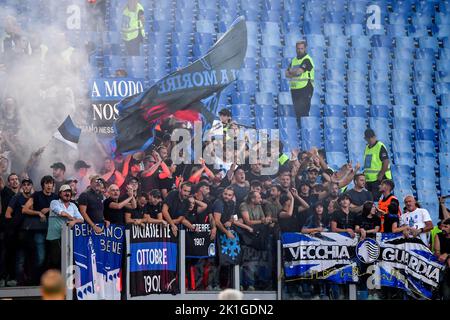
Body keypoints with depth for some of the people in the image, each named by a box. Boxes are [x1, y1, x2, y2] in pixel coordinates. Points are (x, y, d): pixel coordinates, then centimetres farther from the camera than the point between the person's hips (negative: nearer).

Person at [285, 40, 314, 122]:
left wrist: (291, 71, 1)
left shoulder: (307, 60, -7)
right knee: (297, 112, 8)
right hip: (294, 89, 7)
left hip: (305, 89, -7)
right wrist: (295, 73, -9)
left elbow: (299, 71, -19)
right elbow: (287, 74, 9)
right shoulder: (294, 60, 16)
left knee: (303, 112, -12)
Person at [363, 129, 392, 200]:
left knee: (375, 199, -15)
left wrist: (381, 175, -20)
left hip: (378, 179, -8)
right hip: (369, 179, 8)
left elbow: (386, 162, -16)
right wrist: (365, 174, 17)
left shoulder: (380, 147, -9)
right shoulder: (367, 147, 16)